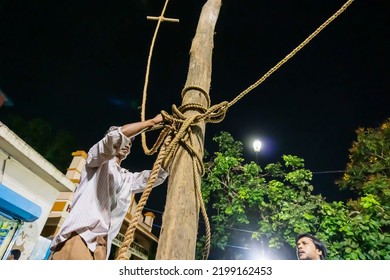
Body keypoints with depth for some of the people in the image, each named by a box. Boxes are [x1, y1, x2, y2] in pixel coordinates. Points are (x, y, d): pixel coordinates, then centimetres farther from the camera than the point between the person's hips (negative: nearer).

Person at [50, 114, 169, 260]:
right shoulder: (97, 160, 9)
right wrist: (152, 121, -5)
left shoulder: (128, 179, 26)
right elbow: (117, 134, -13)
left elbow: (160, 174, 19)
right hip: (78, 238, -6)